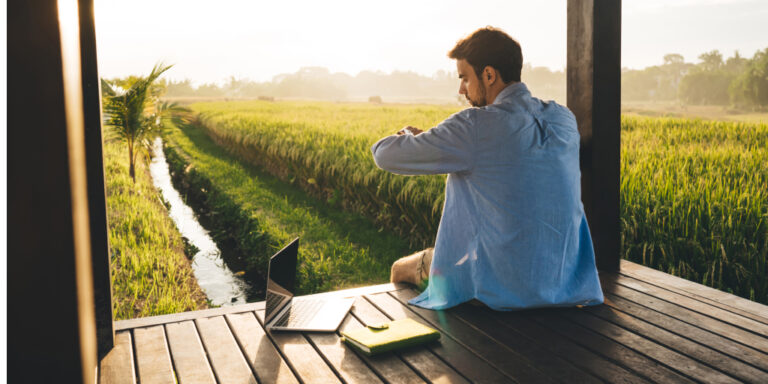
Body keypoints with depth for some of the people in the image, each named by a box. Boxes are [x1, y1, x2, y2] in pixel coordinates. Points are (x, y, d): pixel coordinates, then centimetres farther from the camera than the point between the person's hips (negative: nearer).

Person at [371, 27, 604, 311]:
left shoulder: (476, 127, -21)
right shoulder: (564, 119, 0)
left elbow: (386, 155, -13)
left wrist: (409, 137, 12)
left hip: (504, 289, -6)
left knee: (402, 268, 22)